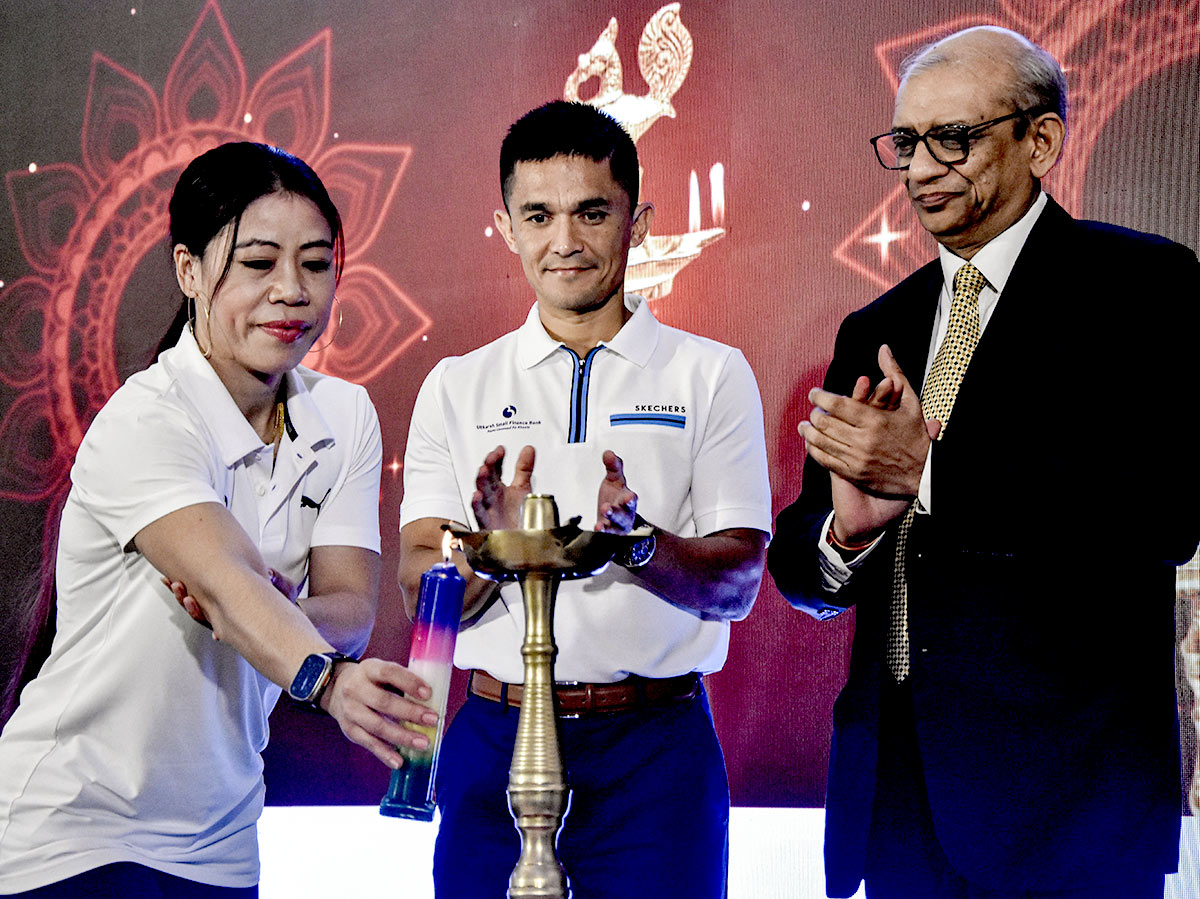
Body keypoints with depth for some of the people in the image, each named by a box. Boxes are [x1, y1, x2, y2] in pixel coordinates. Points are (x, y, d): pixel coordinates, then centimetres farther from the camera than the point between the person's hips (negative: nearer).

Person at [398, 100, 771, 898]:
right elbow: (419, 588, 2)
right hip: (494, 737, 1)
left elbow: (737, 582, -2)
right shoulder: (456, 388, 9)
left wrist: (636, 541, -21)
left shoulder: (712, 375, 4)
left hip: (656, 744, -1)